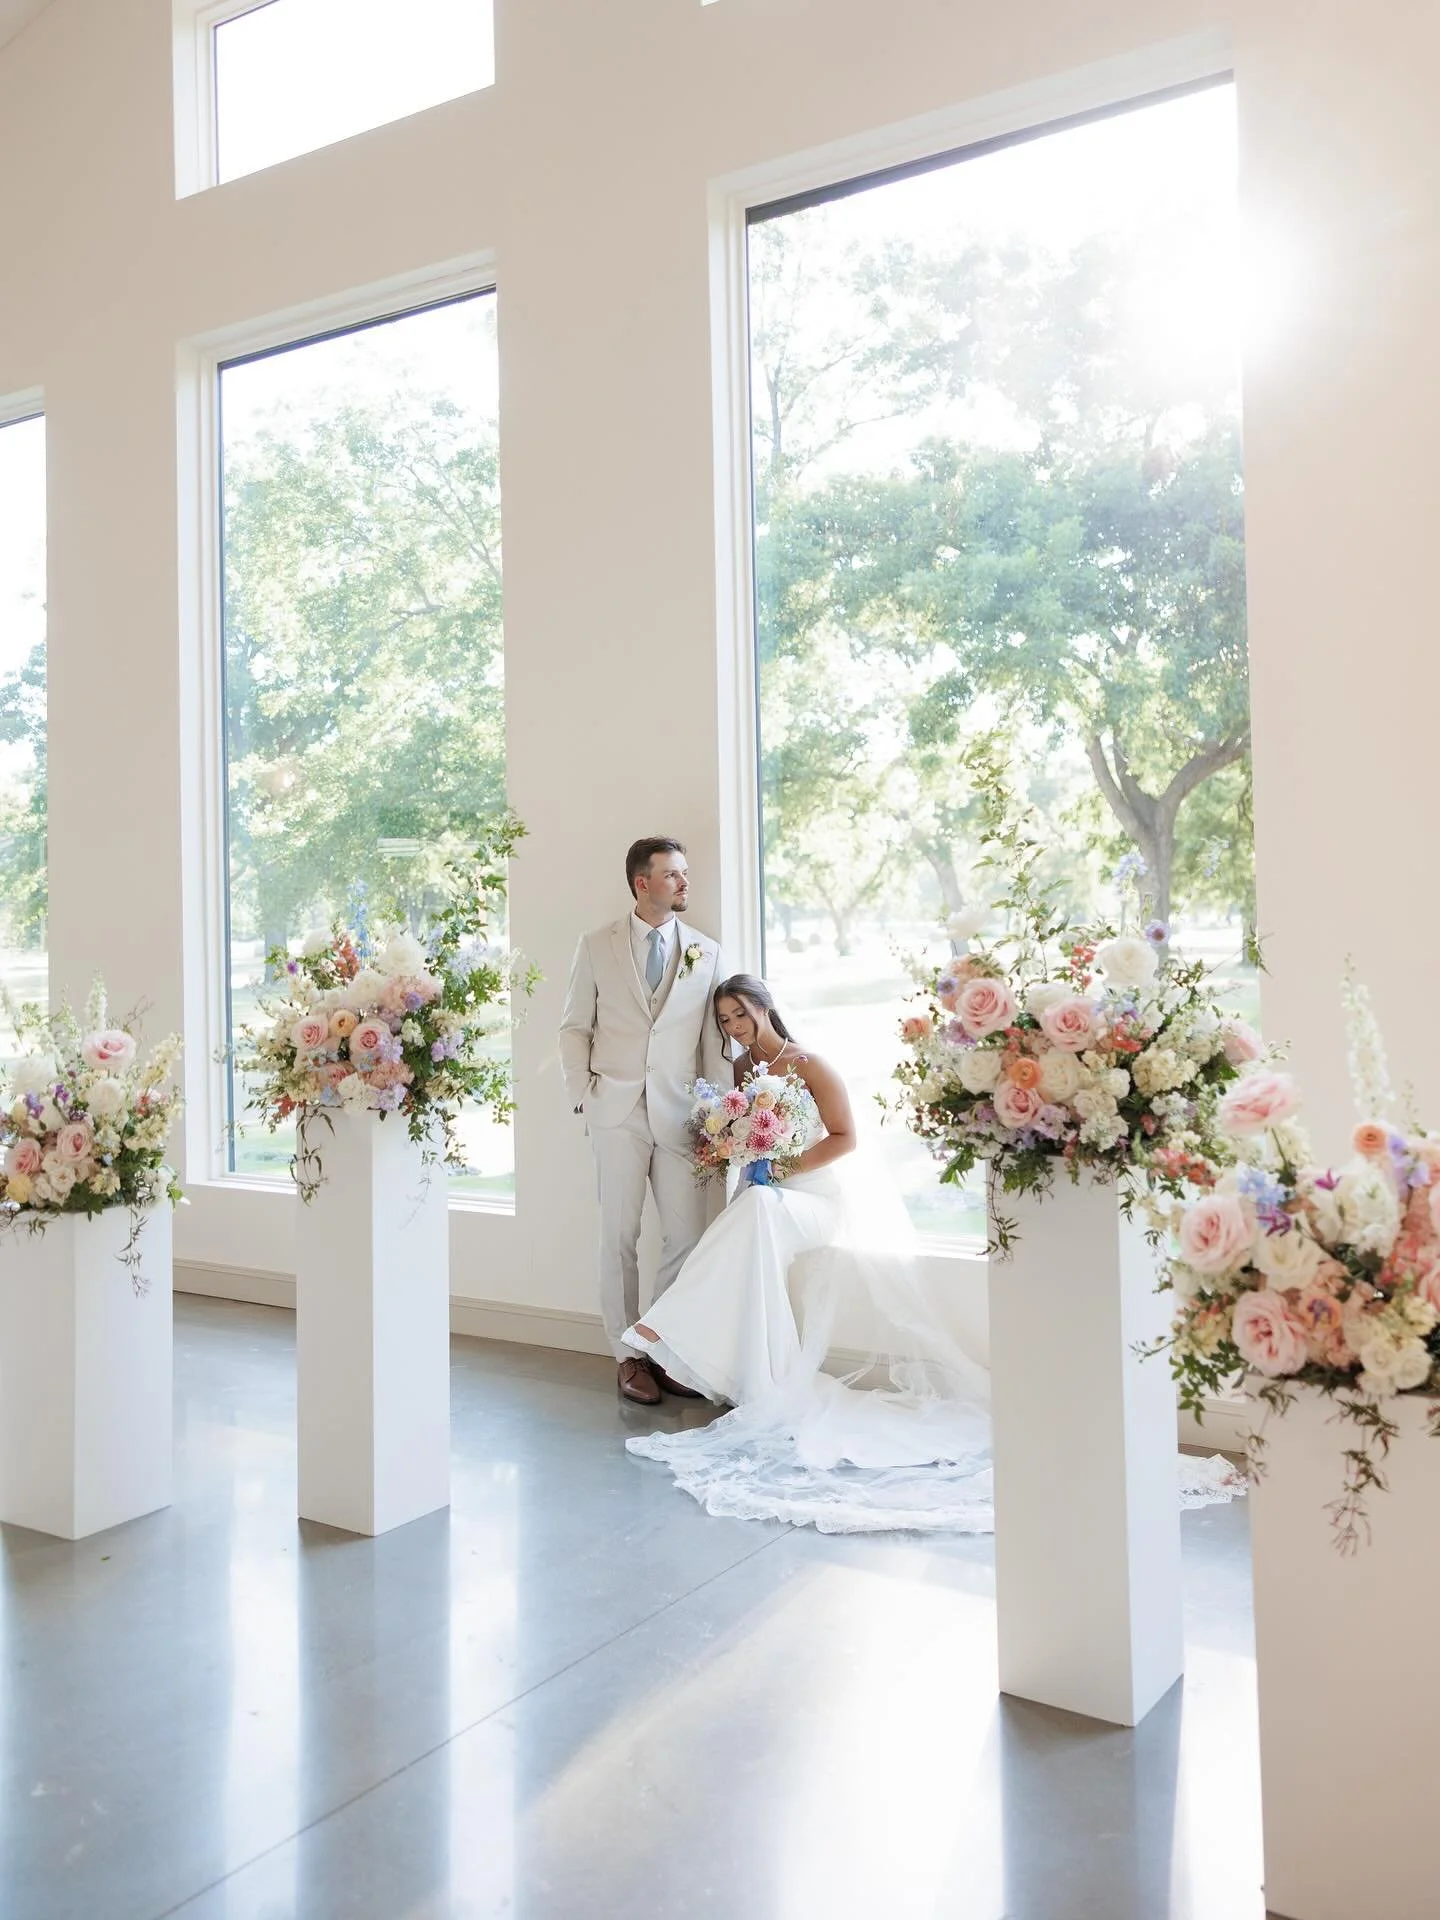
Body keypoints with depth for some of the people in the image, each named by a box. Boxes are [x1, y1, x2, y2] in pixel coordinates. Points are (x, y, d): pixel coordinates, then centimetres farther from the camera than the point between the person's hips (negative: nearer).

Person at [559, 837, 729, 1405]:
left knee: (686, 1236, 1)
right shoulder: (597, 947, 4)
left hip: (680, 1115, 1)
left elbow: (716, 1038, 6)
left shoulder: (706, 952, 7)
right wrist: (583, 1095, -2)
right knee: (620, 1238, 4)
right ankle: (628, 1356, 16)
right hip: (617, 1112, -1)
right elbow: (574, 1028, 8)